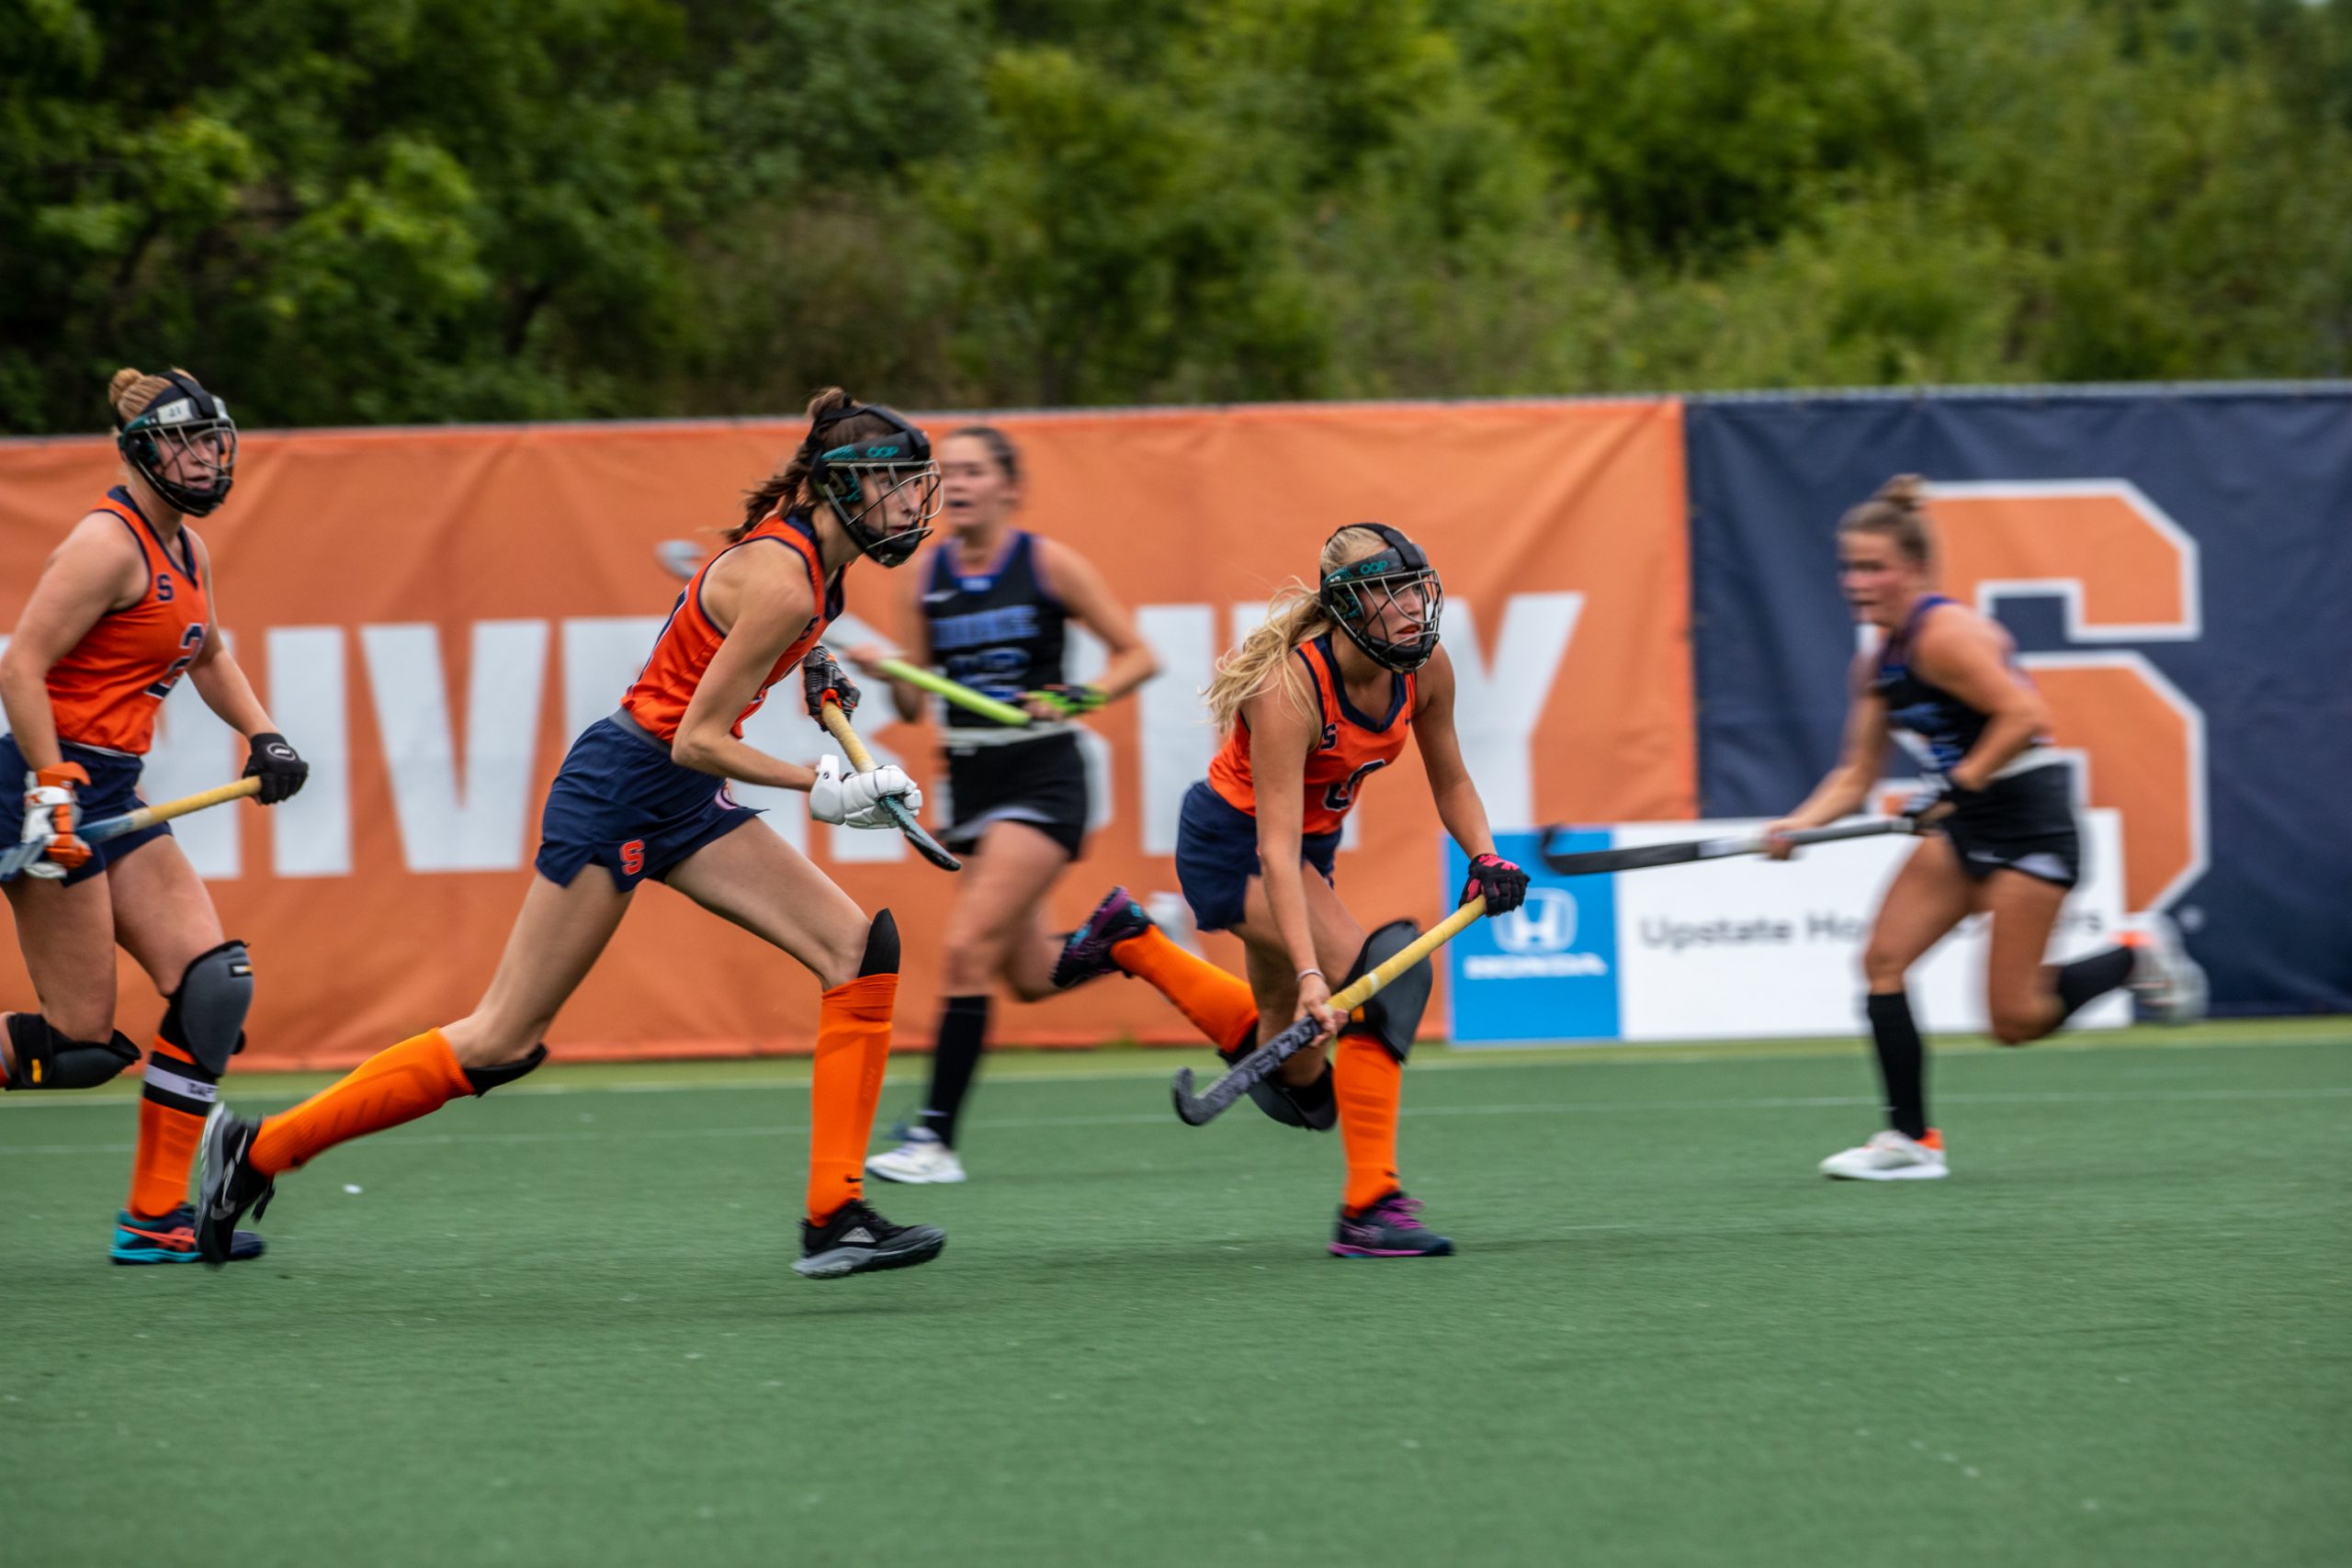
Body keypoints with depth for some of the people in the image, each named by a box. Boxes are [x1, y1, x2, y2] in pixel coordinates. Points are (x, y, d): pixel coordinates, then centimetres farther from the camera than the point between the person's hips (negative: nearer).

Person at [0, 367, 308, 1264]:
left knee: (216, 985, 0)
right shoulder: (111, 543, -14)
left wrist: (262, 736, 18)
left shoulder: (185, 550, 13)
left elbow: (207, 656, 31)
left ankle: (155, 1217, 4)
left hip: (115, 795, 9)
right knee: (81, 1046, -11)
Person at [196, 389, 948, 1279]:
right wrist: (820, 788, -21)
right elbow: (696, 740, -21)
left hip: (683, 803, 10)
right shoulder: (782, 586, -22)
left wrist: (807, 664, 19)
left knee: (862, 950, -5)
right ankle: (260, 1148, 6)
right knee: (503, 1042, -6)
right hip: (621, 785, -10)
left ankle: (835, 1219, -7)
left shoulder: (810, 553, 6)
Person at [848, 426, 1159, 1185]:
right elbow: (913, 705, 8)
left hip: (1043, 779, -6)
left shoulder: (1049, 564, -7)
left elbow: (1137, 656, -3)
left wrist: (1077, 699, -19)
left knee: (969, 947, -17)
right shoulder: (928, 574, 5)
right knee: (1031, 976, 11)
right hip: (972, 780, 6)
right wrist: (887, 673, -13)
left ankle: (937, 1137, -13)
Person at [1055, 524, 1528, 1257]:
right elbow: (1275, 850, -37)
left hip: (1311, 844, 8)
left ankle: (1129, 941, 30)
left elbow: (1450, 783, 4)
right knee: (1384, 971, -30)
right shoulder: (1290, 688, -33)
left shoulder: (1426, 668, -14)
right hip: (1232, 844, -8)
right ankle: (1369, 1207, -25)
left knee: (1297, 1088, 14)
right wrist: (1308, 975, -47)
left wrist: (1484, 858, -14)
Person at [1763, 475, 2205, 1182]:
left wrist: (1957, 786, -24)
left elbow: (2024, 716, -24)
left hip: (2030, 815, -9)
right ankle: (1912, 1140, 0)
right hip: (1967, 829, 9)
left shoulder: (1946, 635, -18)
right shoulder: (1878, 665, 10)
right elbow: (1857, 775, 12)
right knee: (1883, 958, -4)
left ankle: (2136, 956, 15)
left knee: (2015, 1019, -9)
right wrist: (1799, 825, -5)